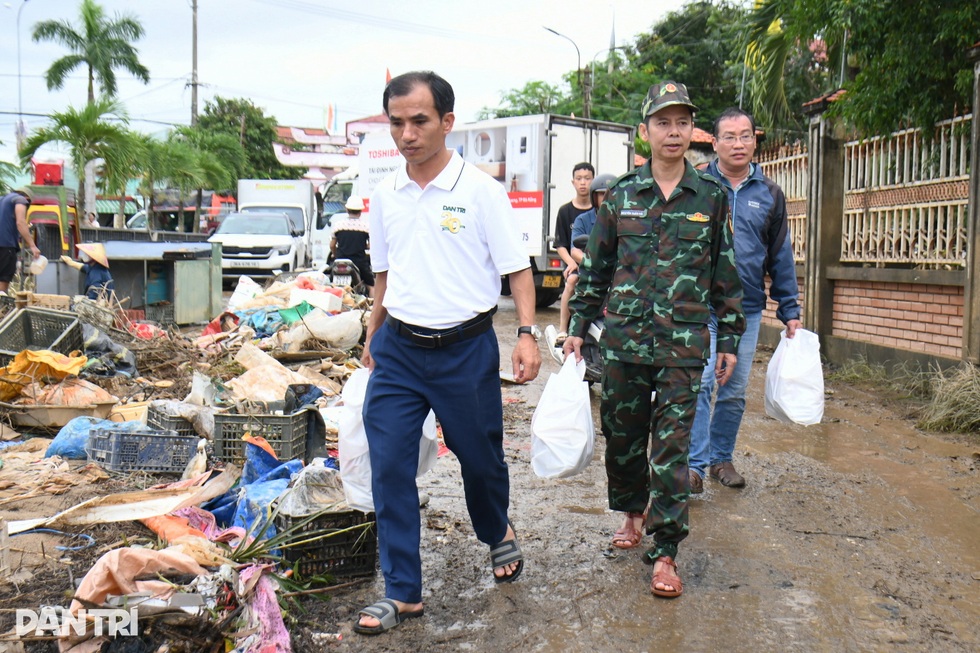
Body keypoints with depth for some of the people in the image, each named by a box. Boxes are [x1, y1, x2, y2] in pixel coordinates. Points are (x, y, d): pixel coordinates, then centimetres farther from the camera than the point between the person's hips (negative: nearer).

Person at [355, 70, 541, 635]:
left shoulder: (481, 190, -8)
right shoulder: (385, 195, 6)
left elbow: (517, 268, -5)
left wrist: (528, 333, -14)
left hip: (465, 349, -3)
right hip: (398, 350, 4)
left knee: (481, 457, 12)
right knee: (389, 469, 0)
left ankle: (498, 532, 45)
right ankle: (403, 593, 13)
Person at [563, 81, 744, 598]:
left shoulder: (711, 197, 5)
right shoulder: (621, 195, 6)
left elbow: (725, 273, 9)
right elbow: (595, 266, 11)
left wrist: (729, 340, 8)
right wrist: (577, 326, 9)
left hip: (683, 342, -1)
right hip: (623, 338, 2)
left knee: (672, 446, -3)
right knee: (622, 434, 12)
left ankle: (665, 552, 6)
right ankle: (632, 511, 37)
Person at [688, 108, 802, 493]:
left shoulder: (769, 194, 9)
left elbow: (781, 256, 13)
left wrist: (790, 310, 11)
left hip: (748, 309, 4)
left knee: (735, 391, 11)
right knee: (699, 382, -12)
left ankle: (721, 458, 25)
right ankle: (694, 462, -5)